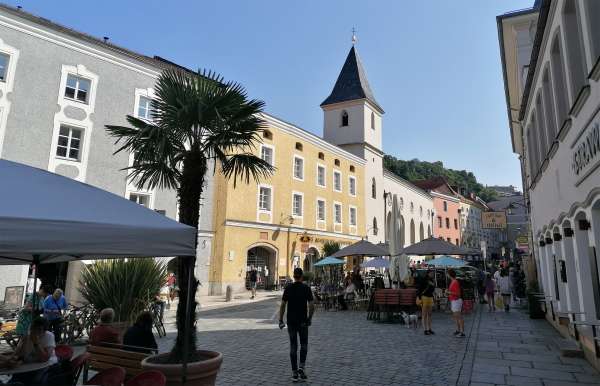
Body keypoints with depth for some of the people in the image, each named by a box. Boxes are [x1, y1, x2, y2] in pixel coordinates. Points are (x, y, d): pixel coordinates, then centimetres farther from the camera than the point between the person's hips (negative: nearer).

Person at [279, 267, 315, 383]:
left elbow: (283, 305, -5)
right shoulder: (306, 288, -5)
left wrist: (280, 320, 2)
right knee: (304, 344, 16)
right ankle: (302, 367, 0)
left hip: (291, 321, 1)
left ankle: (294, 373, 9)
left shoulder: (288, 288, -2)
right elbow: (311, 305, -7)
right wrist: (310, 317, 7)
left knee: (293, 346, 8)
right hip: (303, 321, -1)